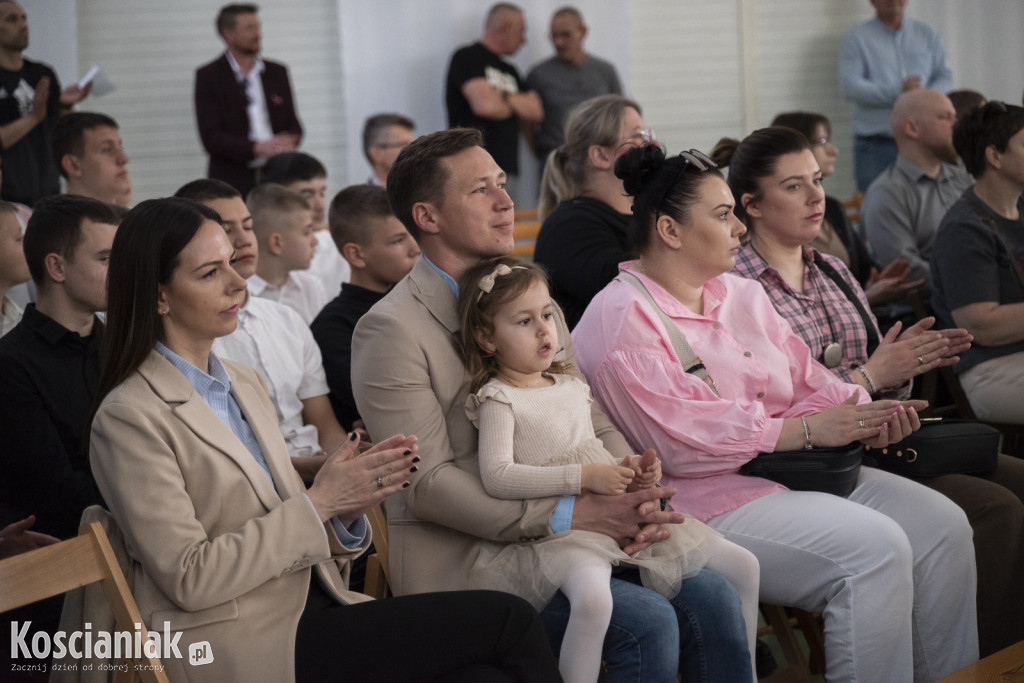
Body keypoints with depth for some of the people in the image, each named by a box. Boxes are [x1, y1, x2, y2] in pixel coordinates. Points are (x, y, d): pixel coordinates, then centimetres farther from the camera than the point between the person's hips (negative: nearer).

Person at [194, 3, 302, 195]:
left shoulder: (277, 72, 14)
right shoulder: (208, 76, 2)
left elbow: (293, 124, 16)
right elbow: (210, 137, -5)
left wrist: (287, 144, -9)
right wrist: (257, 147, -19)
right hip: (233, 184, -3)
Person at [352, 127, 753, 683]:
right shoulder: (391, 330, -9)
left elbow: (594, 426, 15)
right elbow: (427, 482, -16)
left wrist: (634, 499, -8)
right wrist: (573, 515, -21)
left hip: (563, 535, 6)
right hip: (468, 562, -6)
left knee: (711, 596, -15)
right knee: (647, 622, -24)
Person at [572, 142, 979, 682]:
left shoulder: (741, 294, 18)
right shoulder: (620, 322, -11)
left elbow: (804, 379, 14)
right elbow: (681, 439, -21)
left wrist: (862, 418, -9)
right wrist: (806, 429, -21)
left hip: (796, 473, 9)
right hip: (703, 499, -9)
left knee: (941, 522, -6)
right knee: (873, 546, -26)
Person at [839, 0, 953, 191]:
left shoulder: (927, 34, 15)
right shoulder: (856, 38, 3)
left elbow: (945, 76, 12)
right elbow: (849, 86, -9)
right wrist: (897, 92, -18)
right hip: (875, 145, -3)